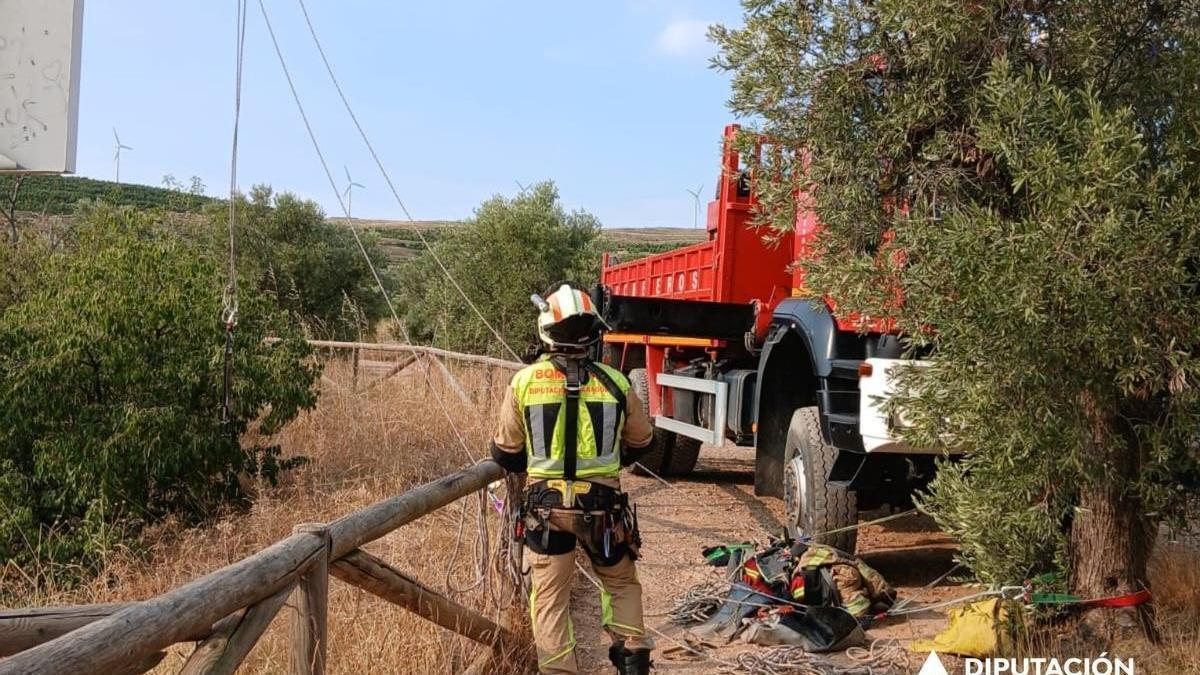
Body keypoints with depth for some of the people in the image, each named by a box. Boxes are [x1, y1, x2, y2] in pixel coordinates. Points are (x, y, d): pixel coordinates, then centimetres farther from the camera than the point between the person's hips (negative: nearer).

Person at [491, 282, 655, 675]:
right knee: (620, 582, 23)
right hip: (602, 502, 1)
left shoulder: (524, 381, -7)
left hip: (546, 504, -1)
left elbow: (506, 454, 3)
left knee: (550, 596, 11)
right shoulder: (615, 383, -4)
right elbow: (641, 442, 13)